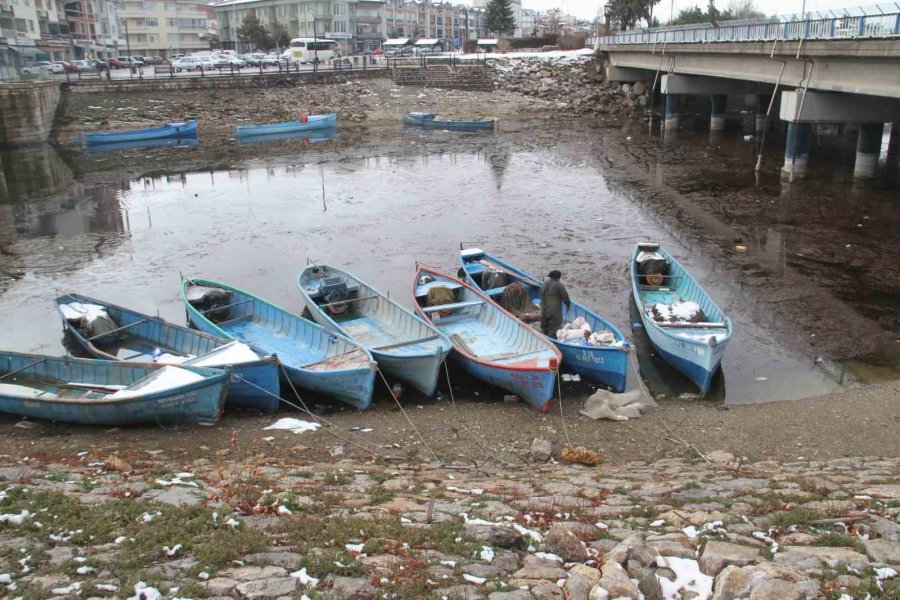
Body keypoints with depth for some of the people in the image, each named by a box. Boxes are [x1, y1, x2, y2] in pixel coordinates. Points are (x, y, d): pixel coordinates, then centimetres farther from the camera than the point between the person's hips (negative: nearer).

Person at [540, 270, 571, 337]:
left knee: (545, 331, 15)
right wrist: (568, 305, 14)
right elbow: (565, 298, -5)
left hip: (544, 312, 6)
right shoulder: (559, 286, -10)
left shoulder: (544, 285, 11)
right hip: (555, 313, -6)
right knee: (553, 333, -3)